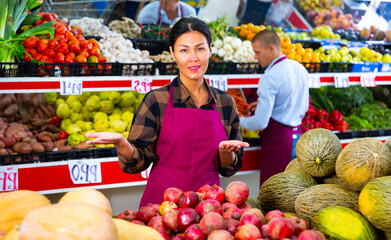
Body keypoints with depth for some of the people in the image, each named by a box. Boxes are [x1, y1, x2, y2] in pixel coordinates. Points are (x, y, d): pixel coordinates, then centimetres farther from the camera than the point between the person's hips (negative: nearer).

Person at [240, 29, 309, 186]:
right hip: (297, 135, 8)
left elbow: (260, 123, -19)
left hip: (277, 138, -8)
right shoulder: (300, 69, 8)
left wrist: (239, 120, 0)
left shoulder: (270, 78, -17)